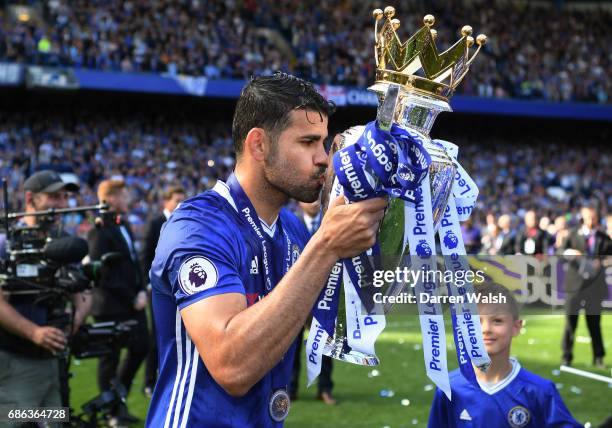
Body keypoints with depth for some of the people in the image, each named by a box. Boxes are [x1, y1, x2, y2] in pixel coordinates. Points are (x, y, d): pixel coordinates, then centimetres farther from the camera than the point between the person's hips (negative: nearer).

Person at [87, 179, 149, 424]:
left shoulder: (124, 225, 12)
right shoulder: (99, 231, -16)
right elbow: (104, 275, -19)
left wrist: (141, 291, 3)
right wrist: (130, 299, -16)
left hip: (132, 303, 8)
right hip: (111, 306, -8)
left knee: (140, 348, 12)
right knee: (110, 358, 4)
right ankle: (112, 412, 18)